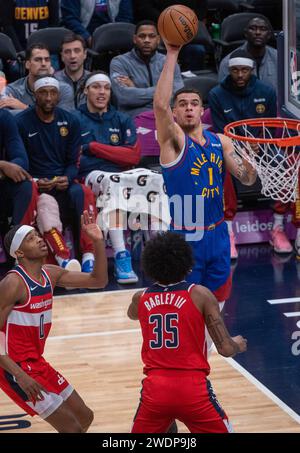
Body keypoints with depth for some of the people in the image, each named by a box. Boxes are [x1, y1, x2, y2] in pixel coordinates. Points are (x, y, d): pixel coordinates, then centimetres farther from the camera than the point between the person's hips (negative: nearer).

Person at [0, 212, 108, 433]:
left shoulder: (50, 274, 5)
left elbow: (98, 281, 11)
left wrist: (99, 242, -4)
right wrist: (20, 375, -29)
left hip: (37, 363, 9)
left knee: (85, 417, 18)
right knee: (72, 428, -9)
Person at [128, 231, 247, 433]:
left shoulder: (141, 298, 8)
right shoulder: (200, 294, -3)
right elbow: (226, 349, -3)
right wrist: (239, 345, 20)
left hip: (155, 389, 3)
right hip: (193, 388, -3)